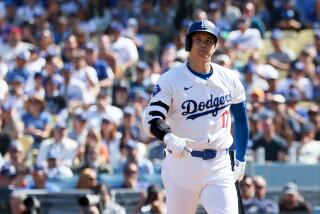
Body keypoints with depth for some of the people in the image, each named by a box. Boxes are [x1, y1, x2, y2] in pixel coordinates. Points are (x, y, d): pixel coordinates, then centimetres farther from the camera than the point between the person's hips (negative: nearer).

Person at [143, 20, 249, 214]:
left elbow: (241, 118, 19)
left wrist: (241, 159, 17)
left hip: (219, 167, 2)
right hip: (181, 163, -2)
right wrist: (169, 138, -36)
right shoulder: (170, 79, -5)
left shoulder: (229, 79, 6)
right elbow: (153, 118, -15)